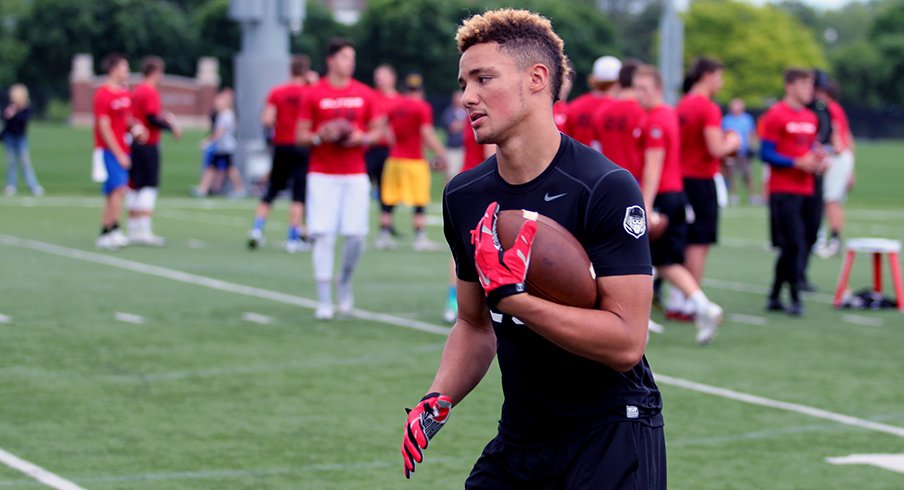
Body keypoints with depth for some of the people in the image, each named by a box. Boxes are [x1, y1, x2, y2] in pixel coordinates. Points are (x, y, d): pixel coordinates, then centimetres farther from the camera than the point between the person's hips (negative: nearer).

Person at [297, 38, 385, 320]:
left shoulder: (364, 94, 7)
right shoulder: (314, 95, 1)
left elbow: (378, 130, 13)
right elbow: (301, 136, 3)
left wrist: (363, 138, -8)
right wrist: (320, 136, -16)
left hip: (355, 175, 2)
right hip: (322, 175, -2)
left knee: (356, 236, -3)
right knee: (323, 236, -7)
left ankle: (344, 282, 25)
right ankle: (324, 301, 0)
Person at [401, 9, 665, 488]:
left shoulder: (607, 188, -17)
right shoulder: (464, 196, 3)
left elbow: (626, 343, -23)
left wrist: (511, 296, -28)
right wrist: (437, 402, -2)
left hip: (610, 435, -5)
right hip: (520, 437, 6)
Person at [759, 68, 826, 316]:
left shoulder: (810, 118, 16)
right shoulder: (775, 115, -8)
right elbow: (766, 154, -11)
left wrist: (819, 160, 3)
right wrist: (798, 163, -17)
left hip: (805, 190, 8)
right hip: (784, 191, -8)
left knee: (790, 247, 10)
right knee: (794, 245, -11)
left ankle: (774, 297, 18)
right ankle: (795, 299, -7)